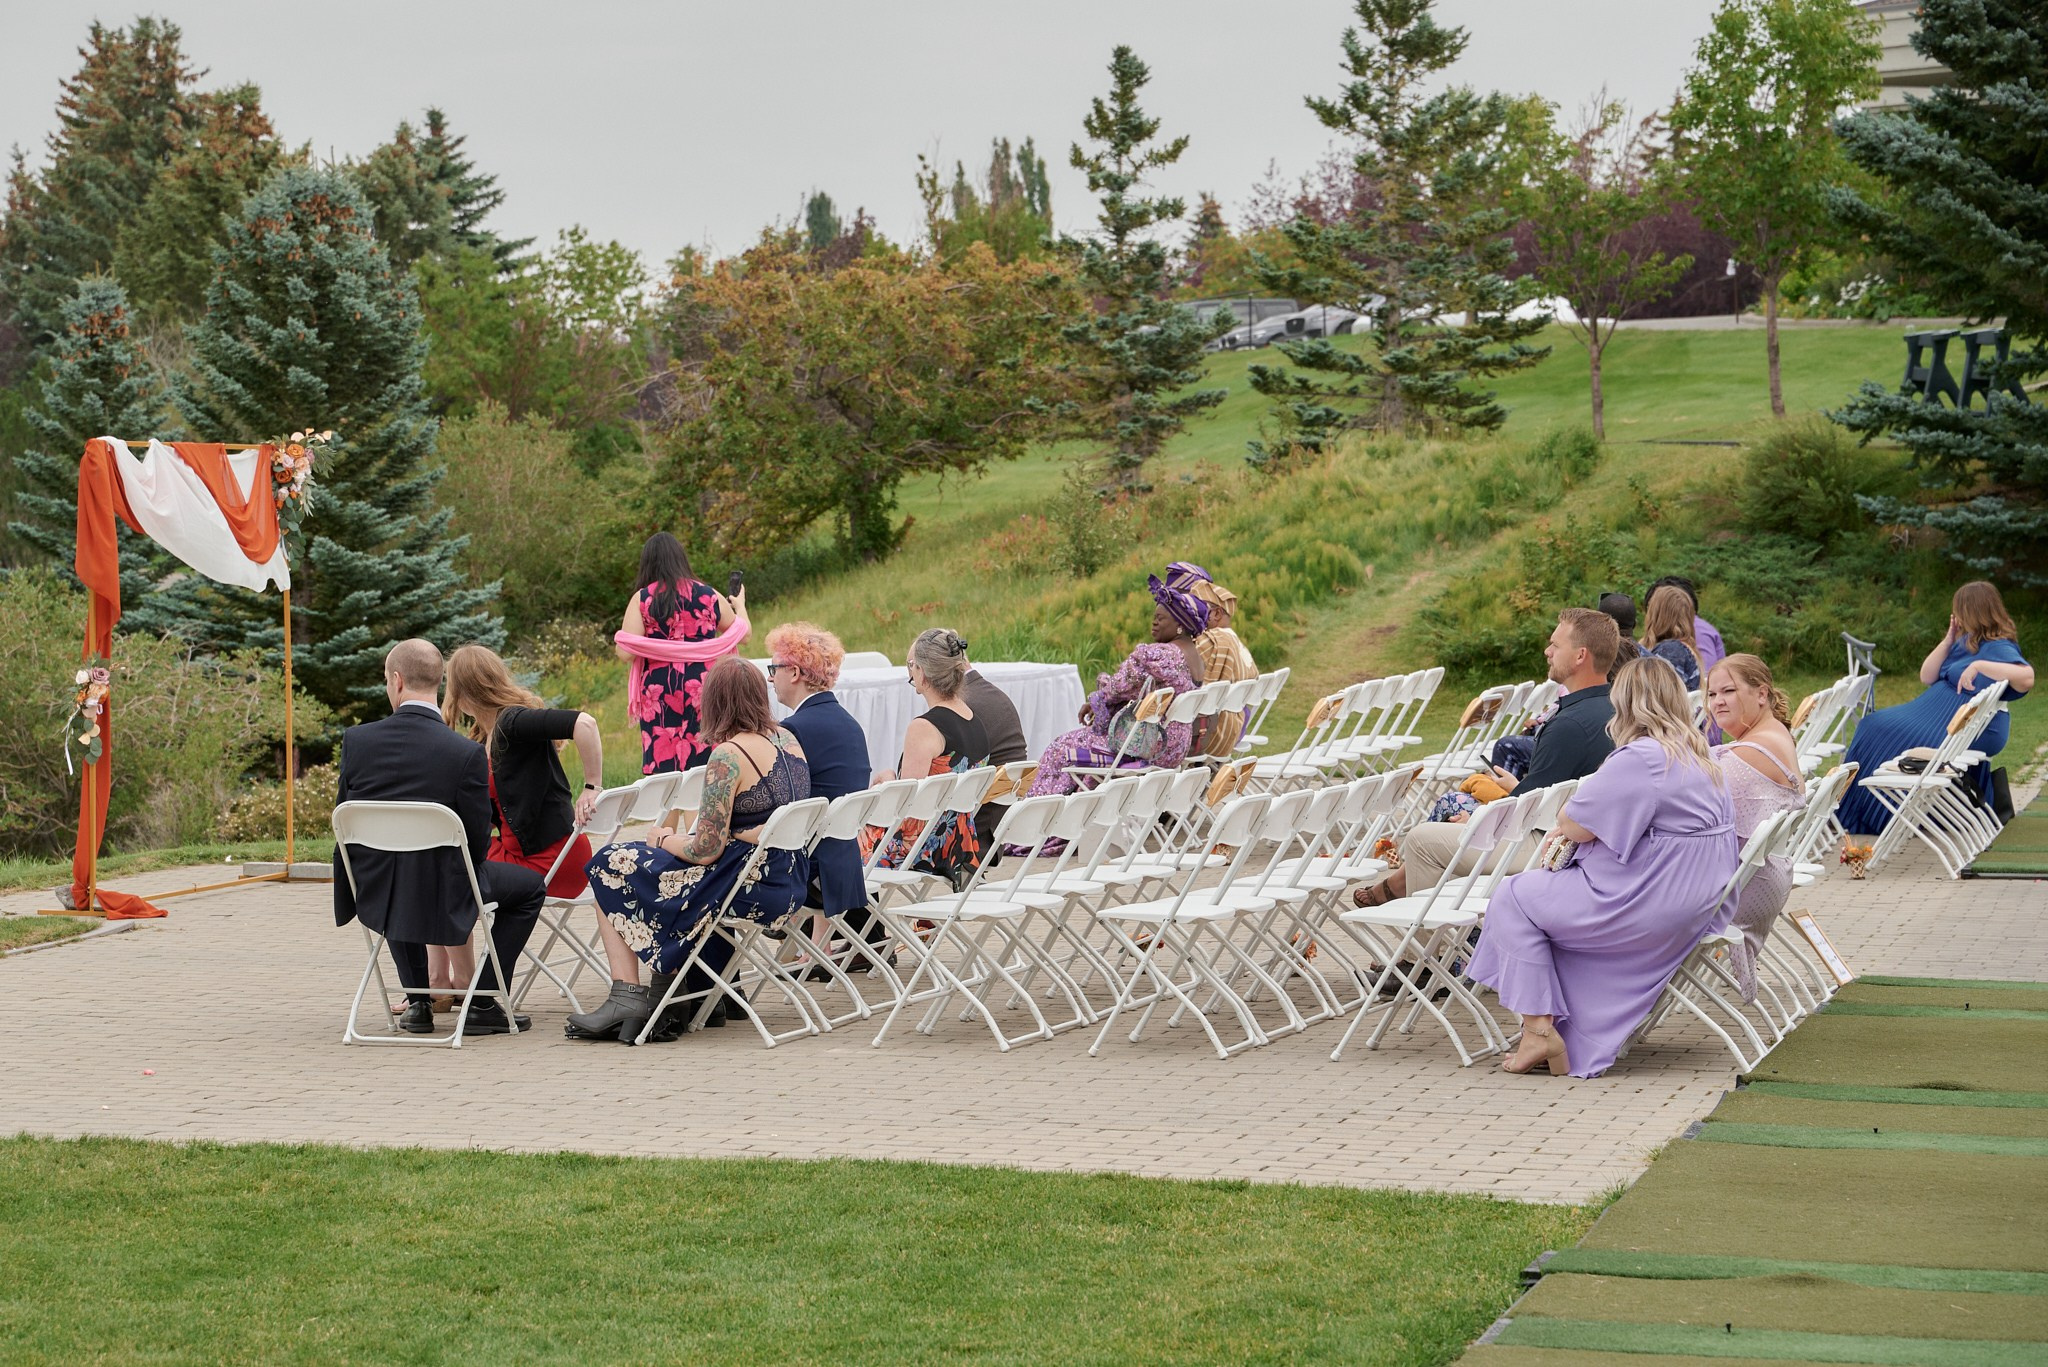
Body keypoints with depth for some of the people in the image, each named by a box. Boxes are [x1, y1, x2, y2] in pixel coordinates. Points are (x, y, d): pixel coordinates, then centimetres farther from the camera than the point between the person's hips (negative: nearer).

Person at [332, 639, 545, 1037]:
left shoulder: (356, 740, -9)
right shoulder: (466, 754, -17)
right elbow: (478, 843, -11)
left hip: (374, 894, 4)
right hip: (441, 894, -4)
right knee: (530, 886, 21)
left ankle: (417, 1001, 34)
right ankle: (482, 1002, 15)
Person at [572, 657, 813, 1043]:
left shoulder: (728, 755, -18)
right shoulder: (787, 741, 6)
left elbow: (705, 851, -19)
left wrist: (664, 839, 2)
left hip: (751, 889, -9)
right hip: (789, 884, 9)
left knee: (612, 866, 6)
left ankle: (627, 998, 3)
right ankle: (706, 995, 28)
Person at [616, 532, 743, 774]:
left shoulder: (643, 599, -2)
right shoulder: (708, 595, 4)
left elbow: (625, 653, -9)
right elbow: (742, 634, 16)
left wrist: (619, 638, 14)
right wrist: (740, 606, 36)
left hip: (659, 694, -2)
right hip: (704, 692, 2)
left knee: (663, 767, 0)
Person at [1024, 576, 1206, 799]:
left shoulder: (1153, 655, -22)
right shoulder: (1196, 656, 11)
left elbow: (1118, 687, -16)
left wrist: (1102, 679, 7)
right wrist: (1096, 703, 12)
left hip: (1146, 746, -10)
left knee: (1061, 749, 3)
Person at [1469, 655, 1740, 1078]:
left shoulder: (1639, 760, -21)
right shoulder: (1699, 759, 12)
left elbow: (1575, 826, -17)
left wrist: (1569, 820, 7)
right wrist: (1575, 827, 12)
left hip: (1645, 908, -10)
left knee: (1513, 899, 3)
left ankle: (1539, 1030, 0)